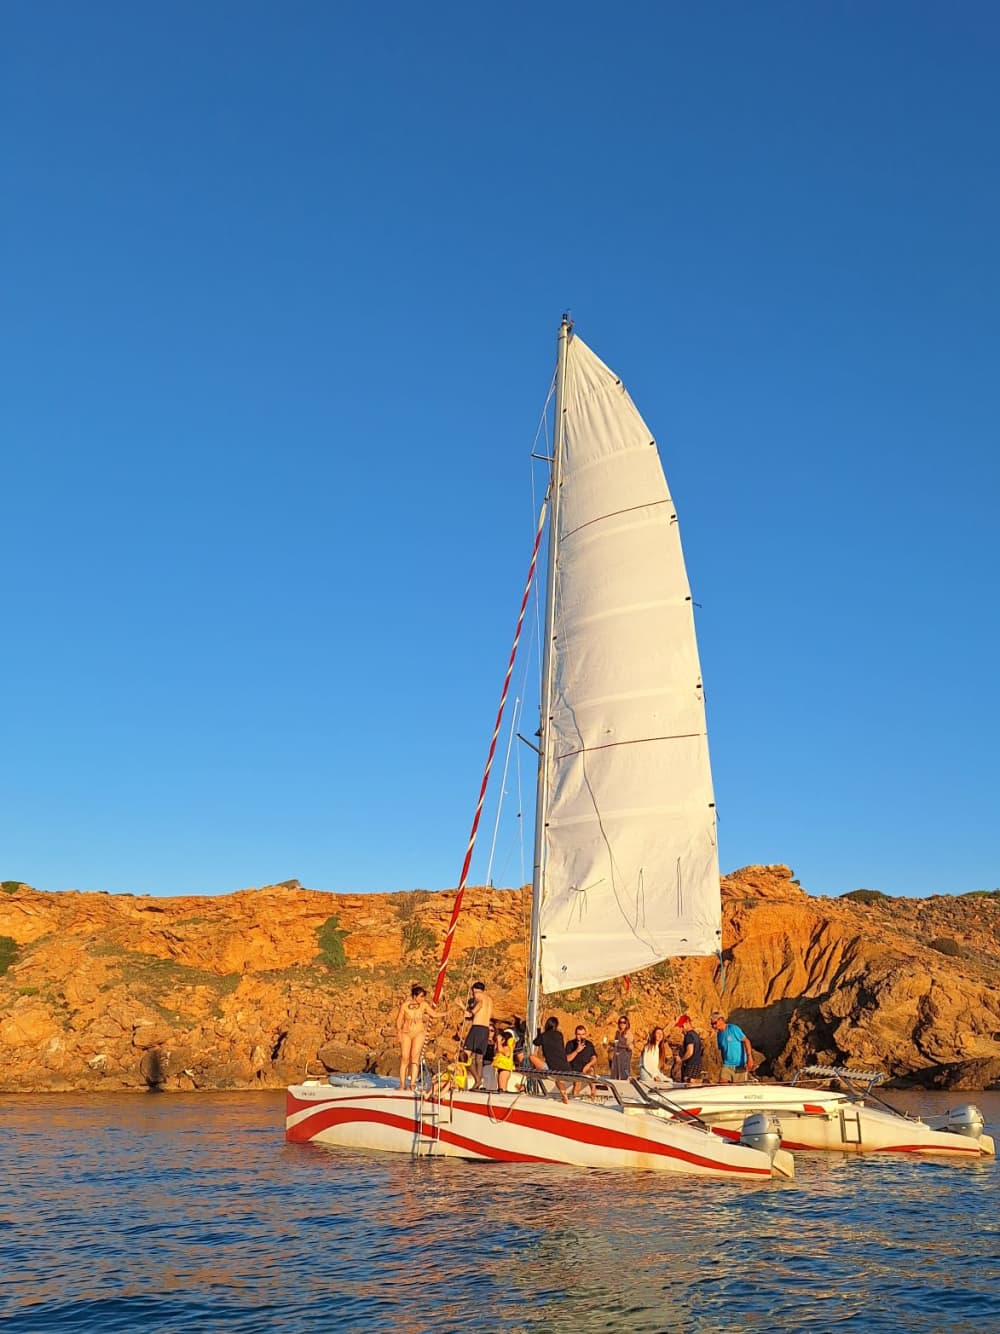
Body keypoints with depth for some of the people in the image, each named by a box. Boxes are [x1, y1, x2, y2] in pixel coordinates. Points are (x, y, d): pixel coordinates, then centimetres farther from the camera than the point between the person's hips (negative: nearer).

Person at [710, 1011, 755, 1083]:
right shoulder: (719, 1034, 9)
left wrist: (749, 1058, -21)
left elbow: (746, 1041, -12)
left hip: (739, 1065, -5)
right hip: (727, 1066, 5)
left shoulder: (733, 1028, -9)